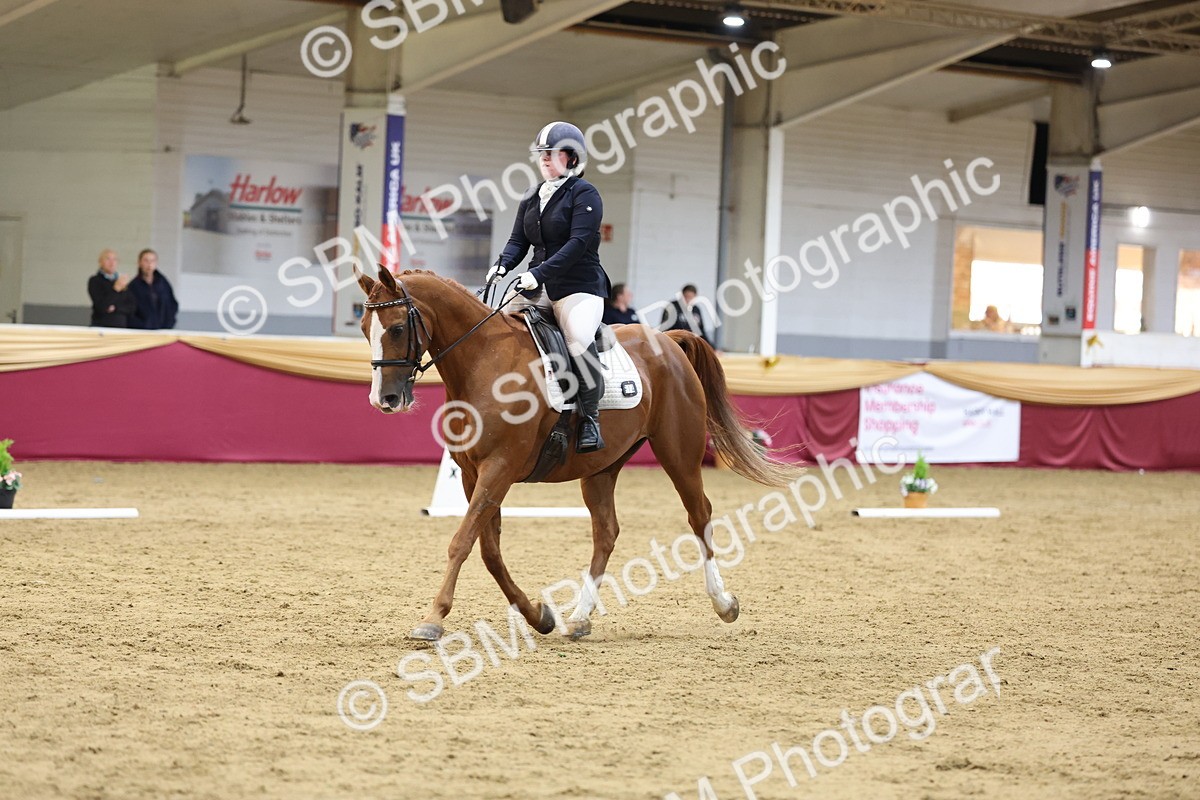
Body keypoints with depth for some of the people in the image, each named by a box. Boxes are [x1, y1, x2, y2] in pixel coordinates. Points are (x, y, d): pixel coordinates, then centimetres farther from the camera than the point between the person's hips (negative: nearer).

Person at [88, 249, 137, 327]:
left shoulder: (123, 280, 12)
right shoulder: (94, 281, 1)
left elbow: (133, 307, 8)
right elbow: (101, 306, -11)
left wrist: (116, 308, -9)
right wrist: (116, 289, -20)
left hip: (121, 326, 3)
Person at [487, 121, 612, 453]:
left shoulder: (584, 195, -6)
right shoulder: (531, 199, 16)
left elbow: (578, 242, -17)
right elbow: (518, 240, 12)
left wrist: (540, 272, -27)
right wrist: (502, 265, -11)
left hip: (579, 286, -7)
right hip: (539, 288, 7)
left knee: (580, 340, -32)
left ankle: (590, 417, -20)